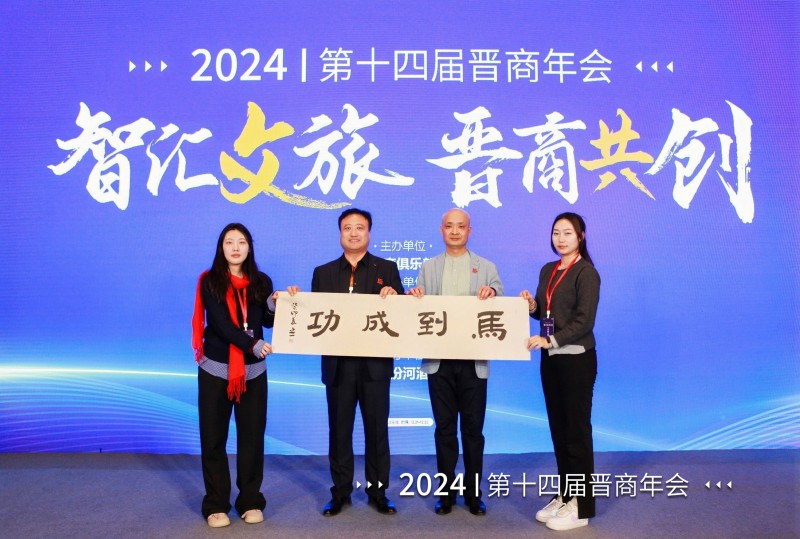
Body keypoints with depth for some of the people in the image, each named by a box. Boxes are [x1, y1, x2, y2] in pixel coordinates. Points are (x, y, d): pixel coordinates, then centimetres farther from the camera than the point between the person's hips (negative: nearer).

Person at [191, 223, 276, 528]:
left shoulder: (261, 282, 5)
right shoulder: (210, 282, -4)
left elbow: (269, 322, 1)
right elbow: (220, 323, -16)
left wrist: (278, 303, -19)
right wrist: (252, 344, -29)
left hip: (253, 370, 2)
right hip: (216, 368, -2)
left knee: (252, 436, 6)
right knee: (213, 438, 4)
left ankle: (251, 501, 19)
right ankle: (216, 504, 17)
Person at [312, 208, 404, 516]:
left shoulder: (387, 269, 5)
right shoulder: (323, 272, 10)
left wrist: (393, 296, -19)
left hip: (374, 362, -1)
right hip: (338, 363, 1)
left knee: (377, 429, 8)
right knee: (339, 429, 9)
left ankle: (378, 491, 22)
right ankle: (340, 492, 23)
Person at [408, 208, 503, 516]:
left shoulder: (486, 268, 8)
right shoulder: (428, 267, 12)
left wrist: (492, 293, -20)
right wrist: (414, 296, -14)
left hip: (473, 360, -1)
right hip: (439, 360, 1)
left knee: (473, 428, 6)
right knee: (444, 427, 8)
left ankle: (473, 492, 19)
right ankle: (446, 491, 20)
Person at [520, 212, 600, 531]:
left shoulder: (586, 272, -11)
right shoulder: (547, 270, 12)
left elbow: (584, 320, -17)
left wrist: (551, 339, -26)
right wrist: (531, 305, -2)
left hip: (576, 359, -7)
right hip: (550, 358, 7)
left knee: (577, 430, 1)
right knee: (558, 429, 13)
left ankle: (582, 507, 12)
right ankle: (564, 496, 25)